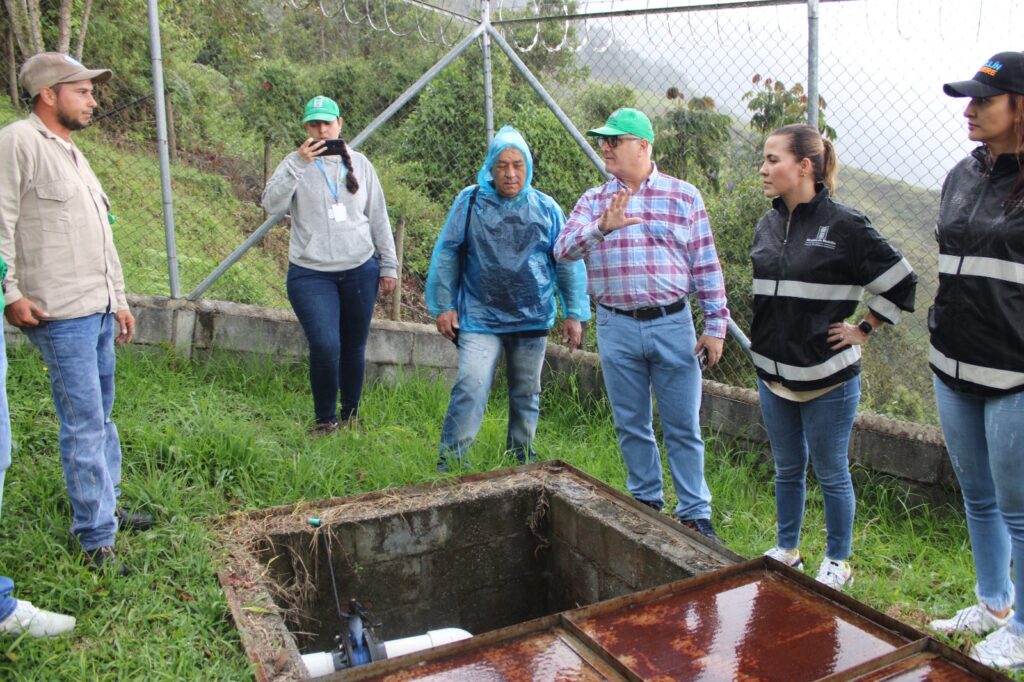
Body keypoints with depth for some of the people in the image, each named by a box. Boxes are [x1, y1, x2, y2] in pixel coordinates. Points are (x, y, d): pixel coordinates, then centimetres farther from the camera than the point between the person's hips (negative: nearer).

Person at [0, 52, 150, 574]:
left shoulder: (71, 153, 20)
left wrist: (119, 300, 22)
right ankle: (96, 540, 3)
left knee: (101, 417, 16)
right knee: (85, 426, -6)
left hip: (100, 310, 9)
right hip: (61, 314, -9)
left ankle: (106, 508, 29)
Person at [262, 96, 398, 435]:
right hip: (311, 274, -2)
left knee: (354, 348, 10)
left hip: (361, 270, 3)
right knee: (325, 347, -14)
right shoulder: (297, 164, 1)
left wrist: (389, 266, 11)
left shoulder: (359, 164, 8)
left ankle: (351, 417, 28)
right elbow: (271, 204, -15)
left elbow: (378, 218, 12)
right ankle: (325, 419, 8)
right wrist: (298, 163, -22)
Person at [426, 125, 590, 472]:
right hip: (479, 319, -2)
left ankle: (521, 459, 32)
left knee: (526, 396, 14)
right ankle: (450, 463, -2)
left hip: (533, 320, 3)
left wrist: (575, 313, 3)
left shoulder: (546, 208, 3)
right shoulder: (470, 201, -2)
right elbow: (446, 255, 3)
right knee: (469, 391, -14)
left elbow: (568, 263, 7)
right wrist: (443, 306, 0)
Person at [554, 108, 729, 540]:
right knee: (631, 425, 13)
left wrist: (716, 326, 0)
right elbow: (563, 249, -8)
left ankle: (695, 512, 17)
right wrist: (602, 227, -26)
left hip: (672, 325, -2)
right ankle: (646, 502, 30)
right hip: (616, 328, 2)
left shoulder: (684, 196, 2)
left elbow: (706, 266, 3)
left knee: (683, 427, 5)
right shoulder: (593, 201, 7)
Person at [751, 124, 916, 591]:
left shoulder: (844, 226, -14)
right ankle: (787, 550, 35)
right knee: (787, 469, 19)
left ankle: (838, 562, 26)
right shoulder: (766, 227, 6)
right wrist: (764, 346, 12)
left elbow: (901, 282, -7)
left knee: (831, 474, 9)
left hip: (827, 377, -6)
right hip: (773, 374, 6)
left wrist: (863, 330, -6)